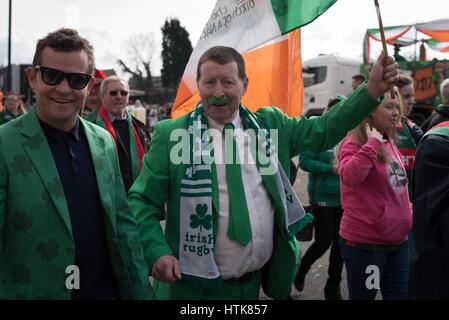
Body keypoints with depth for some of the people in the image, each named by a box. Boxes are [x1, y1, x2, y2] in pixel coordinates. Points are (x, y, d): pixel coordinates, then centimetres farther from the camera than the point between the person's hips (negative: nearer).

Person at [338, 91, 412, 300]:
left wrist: (408, 209, 11)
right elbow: (349, 177, -35)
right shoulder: (355, 143, -14)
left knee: (400, 296, 14)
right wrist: (373, 142, -29)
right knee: (363, 296, 7)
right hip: (364, 243, -7)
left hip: (397, 241, 8)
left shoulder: (390, 143, 11)